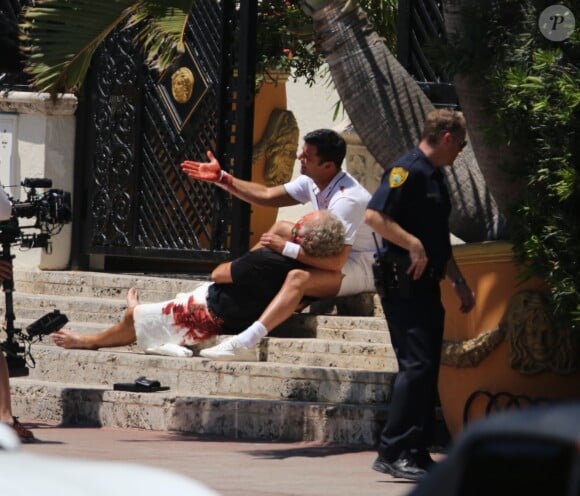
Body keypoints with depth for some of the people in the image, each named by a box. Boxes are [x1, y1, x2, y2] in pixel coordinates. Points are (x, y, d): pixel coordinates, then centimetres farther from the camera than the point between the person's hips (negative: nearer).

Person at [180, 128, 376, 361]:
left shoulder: (347, 200, -29)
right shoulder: (313, 182, 0)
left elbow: (335, 261, -33)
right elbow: (267, 196, 8)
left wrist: (287, 248, -26)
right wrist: (221, 178, 2)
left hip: (362, 268, -10)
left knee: (298, 278, -34)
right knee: (281, 227, 12)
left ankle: (245, 342, -45)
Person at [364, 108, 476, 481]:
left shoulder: (435, 178, 20)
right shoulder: (407, 170, -11)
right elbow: (374, 216, -22)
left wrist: (460, 283, 25)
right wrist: (413, 245, -22)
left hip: (426, 285, 10)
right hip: (404, 283, -10)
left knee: (428, 369, 9)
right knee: (417, 365, -15)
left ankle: (416, 454, 12)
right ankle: (393, 452, -14)